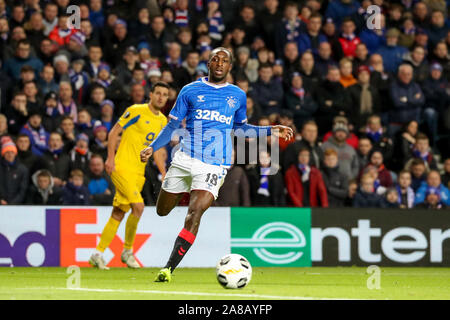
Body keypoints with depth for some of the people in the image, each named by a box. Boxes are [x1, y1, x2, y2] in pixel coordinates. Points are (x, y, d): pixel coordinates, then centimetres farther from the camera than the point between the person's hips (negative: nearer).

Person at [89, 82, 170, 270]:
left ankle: (98, 254, 12)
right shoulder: (136, 111, -6)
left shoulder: (163, 121, 14)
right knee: (138, 206, -20)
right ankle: (127, 251, -6)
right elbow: (114, 132, -4)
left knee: (118, 214, 6)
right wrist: (111, 158, -13)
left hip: (139, 172, 7)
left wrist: (164, 174, 16)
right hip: (122, 167, -7)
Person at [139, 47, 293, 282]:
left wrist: (271, 131, 17)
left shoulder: (238, 95, 10)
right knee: (162, 211, 9)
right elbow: (173, 125, 9)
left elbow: (239, 128, 26)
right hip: (185, 158, 1)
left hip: (215, 164, -1)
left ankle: (169, 268, -17)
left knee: (193, 216, -19)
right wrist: (153, 147, -5)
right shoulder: (191, 91, 6)